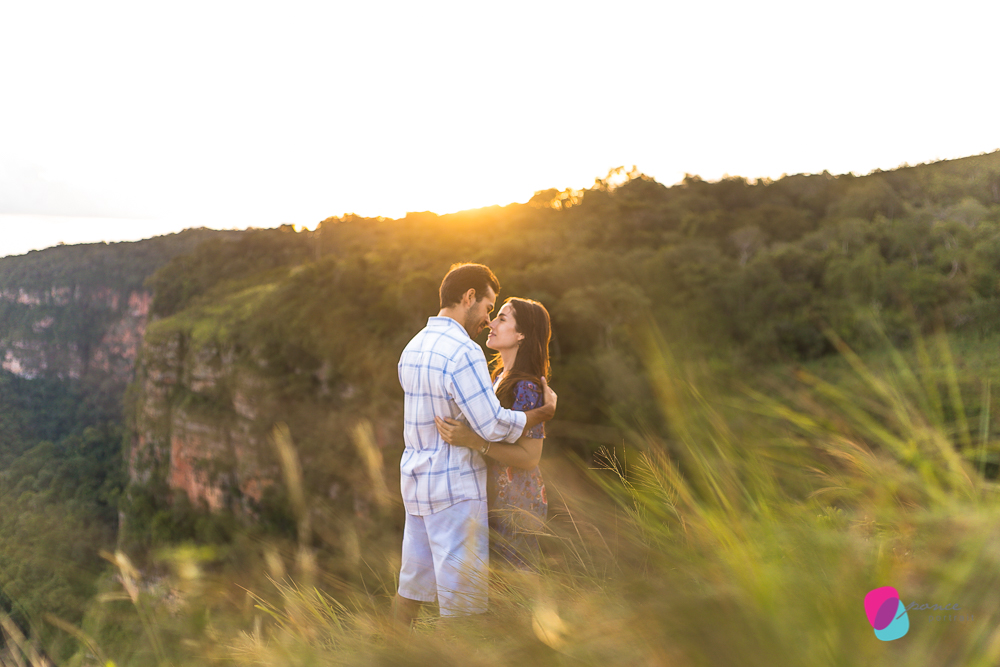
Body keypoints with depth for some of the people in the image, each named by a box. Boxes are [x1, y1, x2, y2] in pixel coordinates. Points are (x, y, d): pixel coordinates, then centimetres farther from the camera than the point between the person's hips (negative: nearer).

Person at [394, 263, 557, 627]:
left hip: (416, 478, 9)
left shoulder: (414, 346, 10)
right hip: (455, 486, -9)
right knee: (462, 595, 2)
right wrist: (545, 410, -9)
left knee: (412, 582, 19)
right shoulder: (463, 351, -19)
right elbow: (493, 425, -23)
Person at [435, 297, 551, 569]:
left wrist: (473, 440, -31)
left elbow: (529, 457, -23)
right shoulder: (501, 376, 8)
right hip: (497, 498, 9)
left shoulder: (526, 387, -20)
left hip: (515, 504, -9)